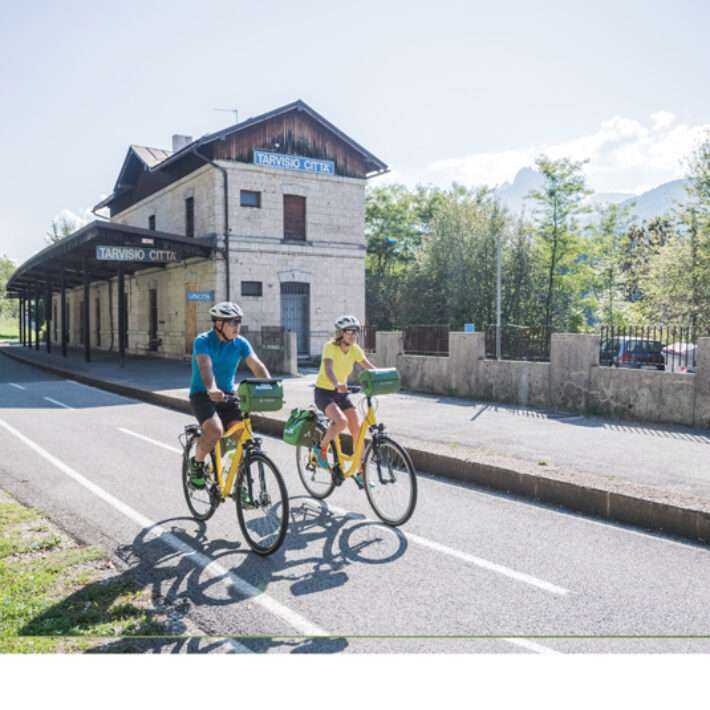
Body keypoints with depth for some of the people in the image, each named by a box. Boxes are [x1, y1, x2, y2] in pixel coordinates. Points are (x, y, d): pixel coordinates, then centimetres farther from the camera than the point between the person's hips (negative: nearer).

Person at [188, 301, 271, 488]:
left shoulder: (241, 343, -2)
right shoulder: (203, 341, -15)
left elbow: (257, 366, -12)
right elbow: (205, 366, -32)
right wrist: (211, 389, -51)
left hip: (227, 395, 4)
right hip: (202, 395, -4)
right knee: (215, 430, -28)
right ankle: (196, 464, 1)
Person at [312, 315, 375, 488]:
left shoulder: (355, 349, -3)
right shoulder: (330, 347, -20)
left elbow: (370, 369, -10)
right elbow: (328, 369, -36)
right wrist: (337, 384, -57)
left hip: (341, 393, 6)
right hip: (324, 392, -6)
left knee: (357, 430, -5)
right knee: (341, 421, -31)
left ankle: (360, 473, 7)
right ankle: (321, 448, -4)